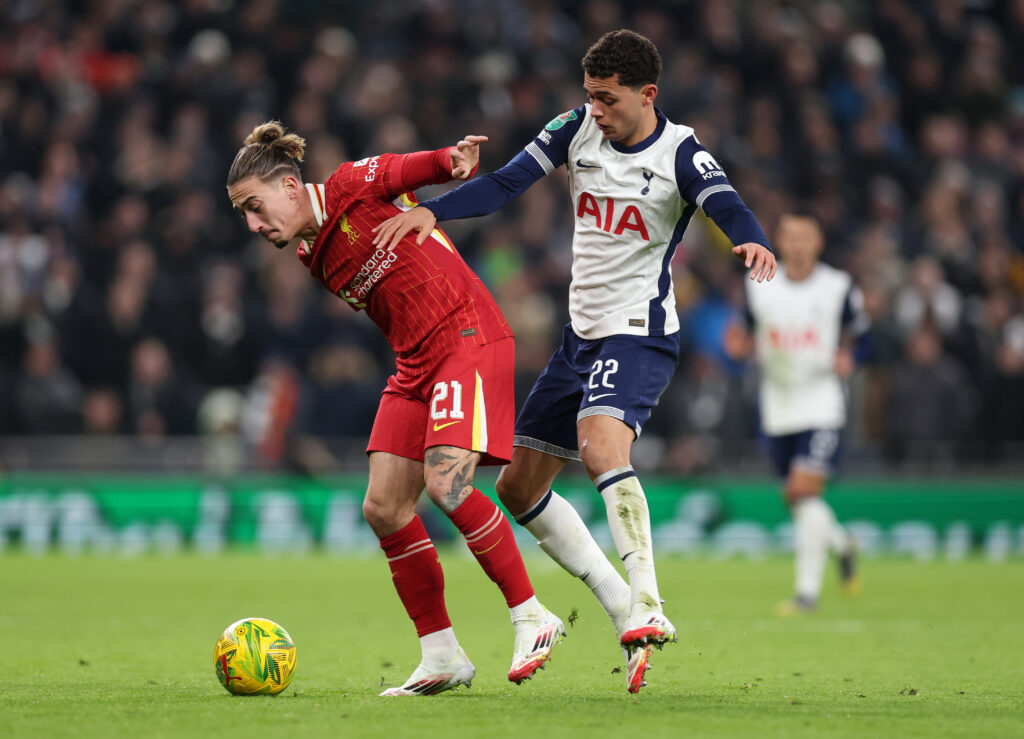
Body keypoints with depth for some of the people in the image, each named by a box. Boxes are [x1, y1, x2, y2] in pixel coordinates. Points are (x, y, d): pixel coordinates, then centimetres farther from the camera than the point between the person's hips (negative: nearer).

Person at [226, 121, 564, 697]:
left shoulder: (351, 186, -5)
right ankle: (443, 657, 8)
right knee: (384, 507, 0)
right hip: (415, 363, 9)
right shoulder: (313, 256, 14)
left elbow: (410, 169, -14)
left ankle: (532, 617, -9)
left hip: (469, 336, -9)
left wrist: (453, 161, -34)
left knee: (446, 482, -23)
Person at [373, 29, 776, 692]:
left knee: (600, 444, -35)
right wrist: (431, 211, -14)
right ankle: (627, 615, 14)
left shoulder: (679, 154, -14)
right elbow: (507, 183, 1)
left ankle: (649, 609, -38)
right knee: (519, 487, 9)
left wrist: (752, 241, -54)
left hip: (640, 333, -8)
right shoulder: (578, 130, 2)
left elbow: (726, 205, -31)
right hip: (583, 334, 8)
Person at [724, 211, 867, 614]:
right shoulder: (759, 287, 4)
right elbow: (751, 339, 12)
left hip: (821, 403, -4)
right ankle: (841, 545, 40)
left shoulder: (839, 287, -3)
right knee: (795, 498, 10)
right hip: (777, 409, 4)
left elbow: (862, 338, 5)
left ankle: (807, 589, -11)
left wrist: (848, 357, -16)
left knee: (805, 490, -16)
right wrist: (739, 345, -10)